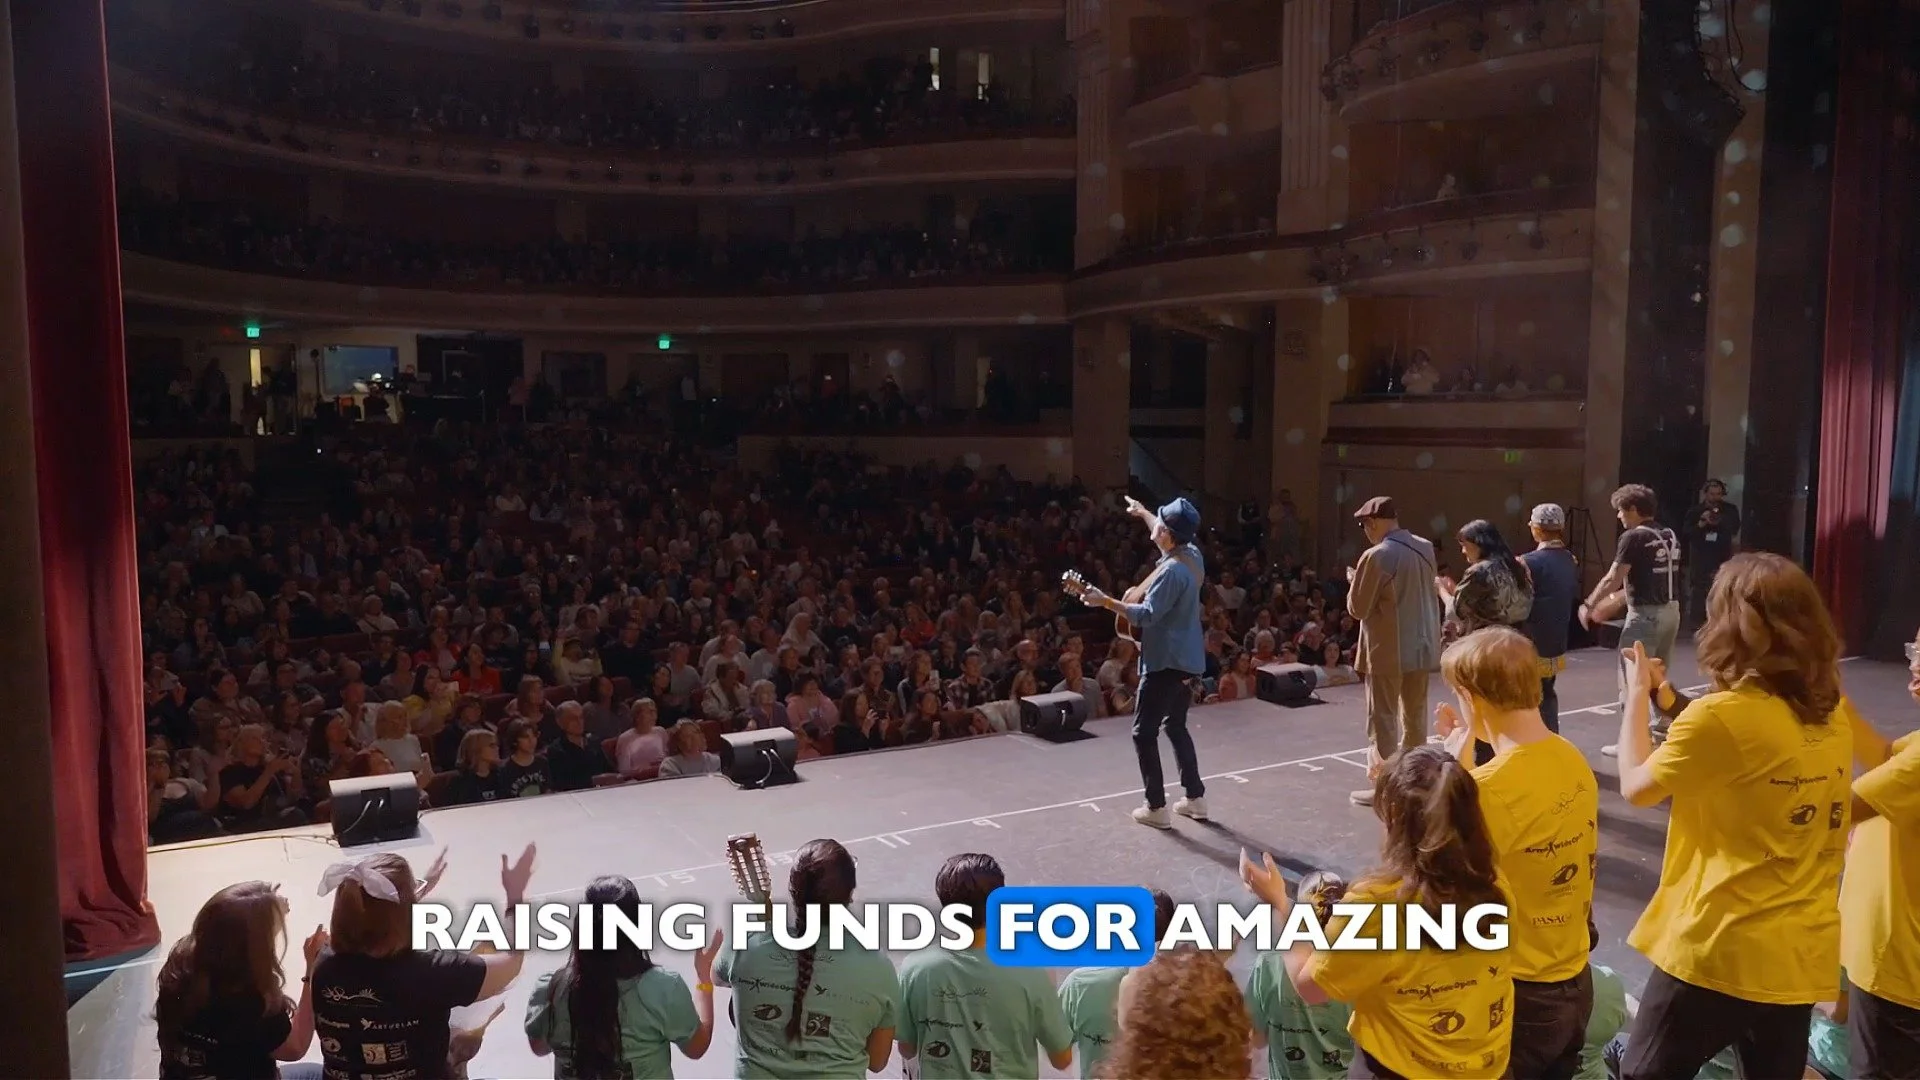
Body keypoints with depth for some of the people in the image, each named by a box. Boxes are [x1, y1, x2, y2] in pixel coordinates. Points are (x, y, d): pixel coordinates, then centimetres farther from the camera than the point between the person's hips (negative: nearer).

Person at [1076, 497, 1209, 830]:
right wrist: (1143, 513, 37)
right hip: (1187, 659, 10)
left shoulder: (1172, 571, -24)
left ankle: (1157, 808, 1)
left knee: (1144, 732, -1)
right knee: (1176, 726, 20)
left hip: (1166, 661, -10)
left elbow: (1147, 615, -27)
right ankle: (1195, 798, 22)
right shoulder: (1192, 555, 5)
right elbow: (1169, 536, 28)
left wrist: (1105, 601, -26)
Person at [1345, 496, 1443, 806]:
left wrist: (1354, 582, 4)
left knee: (1383, 718, 2)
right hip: (1421, 646, 7)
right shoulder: (1425, 549, 3)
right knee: (1415, 715, 17)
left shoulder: (1376, 556, -19)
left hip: (1387, 651, -7)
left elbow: (1357, 608, -12)